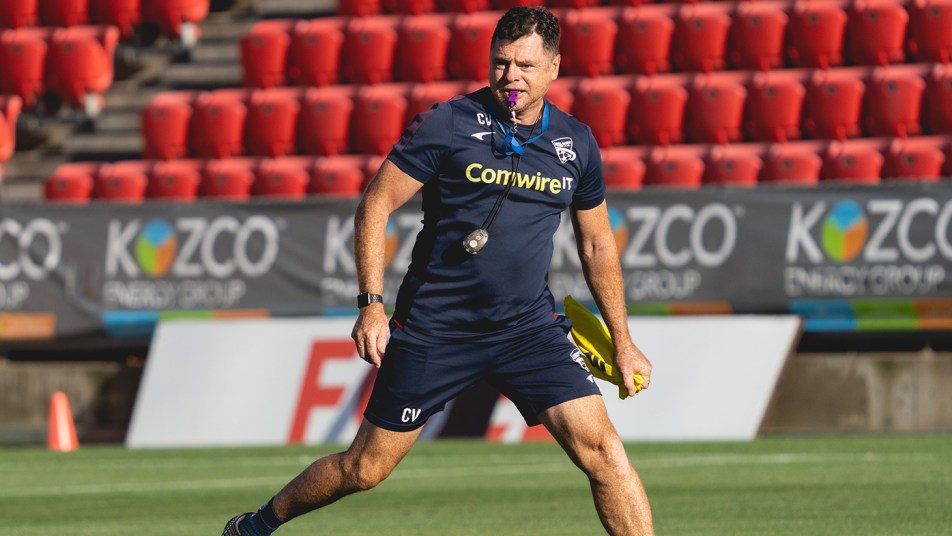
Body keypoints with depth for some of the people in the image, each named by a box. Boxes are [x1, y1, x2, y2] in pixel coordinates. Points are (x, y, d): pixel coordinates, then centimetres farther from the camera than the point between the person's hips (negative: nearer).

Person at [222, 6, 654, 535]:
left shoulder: (576, 143, 3)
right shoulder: (447, 124, -9)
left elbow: (598, 245, 16)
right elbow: (375, 207, -3)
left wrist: (622, 342, 17)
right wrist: (371, 304, -11)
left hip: (530, 328, 2)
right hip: (434, 328, -2)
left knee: (601, 446, -14)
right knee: (366, 468, 5)